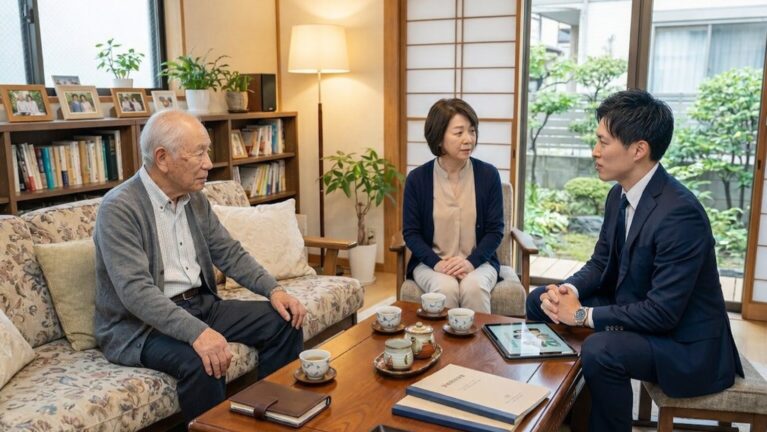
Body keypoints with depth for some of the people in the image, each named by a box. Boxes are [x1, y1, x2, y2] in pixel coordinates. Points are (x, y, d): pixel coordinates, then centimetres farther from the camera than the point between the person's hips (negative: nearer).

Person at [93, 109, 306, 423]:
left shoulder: (195, 199, 5)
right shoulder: (118, 208, -18)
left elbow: (230, 253, 10)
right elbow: (136, 290, -28)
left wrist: (273, 290, -7)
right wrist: (196, 332, -39)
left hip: (199, 304, 7)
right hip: (140, 324, -7)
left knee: (284, 322, -3)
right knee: (200, 361, -35)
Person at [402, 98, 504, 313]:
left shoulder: (488, 174, -2)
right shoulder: (417, 178, -3)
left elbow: (495, 229, 0)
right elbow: (411, 232, 0)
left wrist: (471, 262, -16)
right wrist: (437, 263, -16)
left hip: (478, 262, 1)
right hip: (431, 262, 0)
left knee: (474, 288, -31)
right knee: (445, 289, -31)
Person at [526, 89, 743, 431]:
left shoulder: (680, 214, -29)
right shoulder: (620, 194, -1)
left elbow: (663, 312, -29)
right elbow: (601, 263, 9)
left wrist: (582, 314, -23)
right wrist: (568, 291, -12)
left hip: (684, 344, -9)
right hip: (634, 311, 9)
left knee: (600, 350, -35)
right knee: (540, 300, 6)